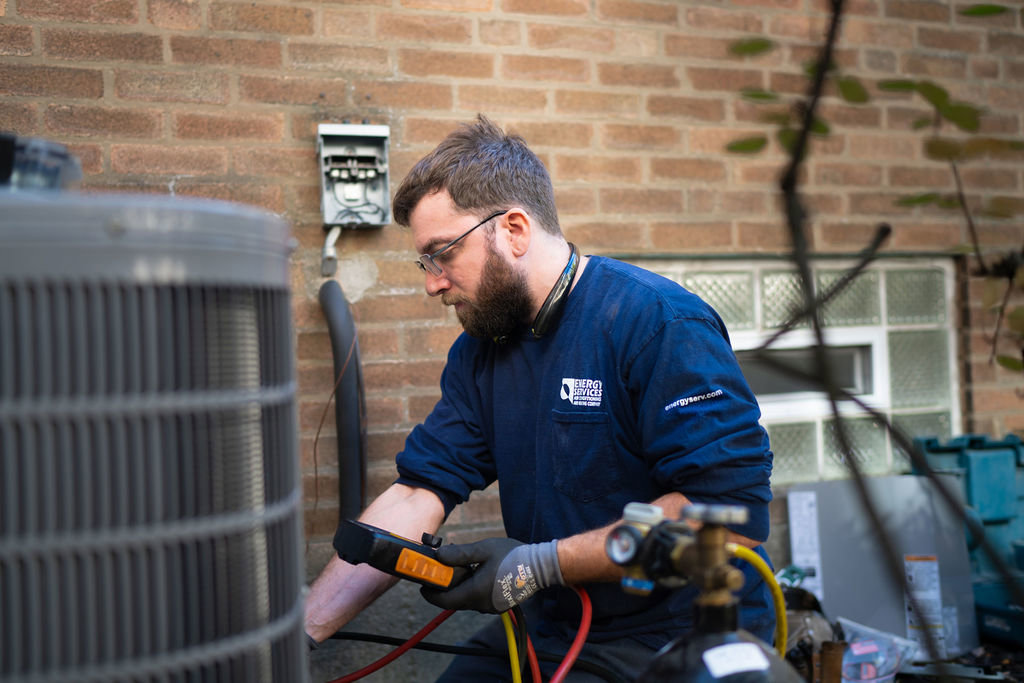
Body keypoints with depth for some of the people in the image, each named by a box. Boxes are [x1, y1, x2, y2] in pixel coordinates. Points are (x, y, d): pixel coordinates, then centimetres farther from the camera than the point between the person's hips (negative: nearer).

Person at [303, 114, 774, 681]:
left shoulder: (659, 323, -18)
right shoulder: (479, 349, 5)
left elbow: (732, 509, -26)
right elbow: (416, 495, 0)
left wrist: (545, 562, -23)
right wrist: (300, 631, -10)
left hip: (687, 635, -6)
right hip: (554, 626, 6)